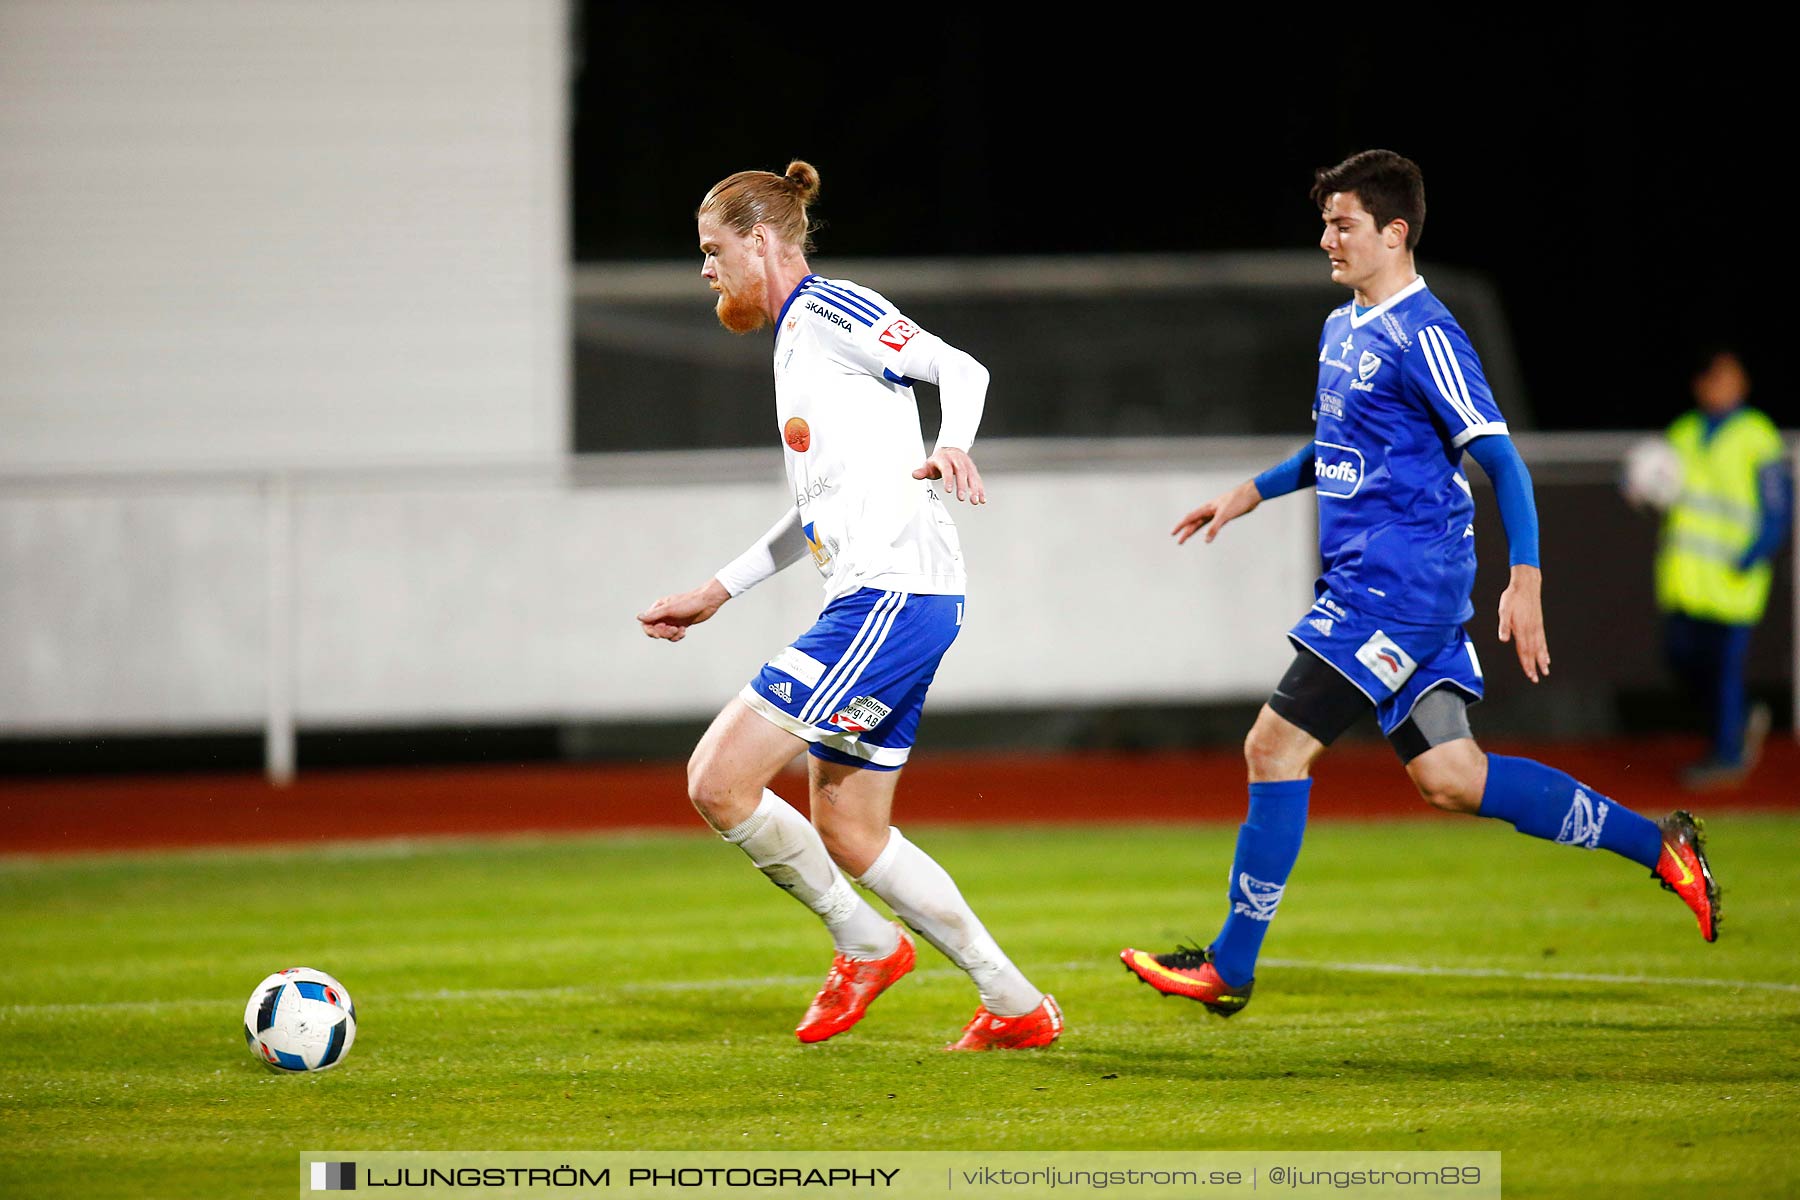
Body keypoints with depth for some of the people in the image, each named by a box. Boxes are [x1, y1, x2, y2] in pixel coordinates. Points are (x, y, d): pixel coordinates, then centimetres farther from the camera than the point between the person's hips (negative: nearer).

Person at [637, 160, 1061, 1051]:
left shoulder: (828, 311, -5)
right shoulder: (794, 338, 24)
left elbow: (960, 369, -16)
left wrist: (951, 446, -35)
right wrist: (717, 592, 33)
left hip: (893, 598, -10)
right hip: (874, 605, 10)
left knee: (718, 779, -13)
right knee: (847, 834, 13)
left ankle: (867, 945, 1)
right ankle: (1016, 1006, 16)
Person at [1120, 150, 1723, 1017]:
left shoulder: (1423, 334, -12)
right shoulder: (1342, 328, 16)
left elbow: (1499, 458, -15)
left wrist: (1524, 580, -21)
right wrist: (1255, 490, 22)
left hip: (1402, 580, -9)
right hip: (1365, 581, 9)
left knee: (1276, 746, -10)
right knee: (1446, 775, 7)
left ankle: (1229, 968, -4)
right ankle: (1656, 846, 15)